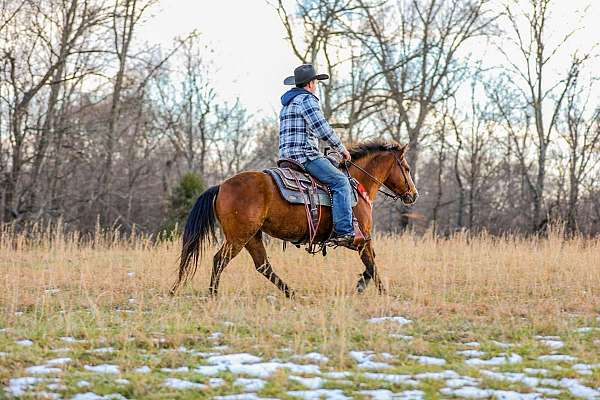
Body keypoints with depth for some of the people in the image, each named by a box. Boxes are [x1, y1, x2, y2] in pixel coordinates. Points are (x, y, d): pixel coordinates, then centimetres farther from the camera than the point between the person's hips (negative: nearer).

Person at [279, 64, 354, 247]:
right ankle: (343, 232, -29)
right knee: (340, 181, -18)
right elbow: (323, 129, -14)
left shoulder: (287, 103, 24)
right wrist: (341, 149, -2)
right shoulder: (307, 99, -7)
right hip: (304, 155, -10)